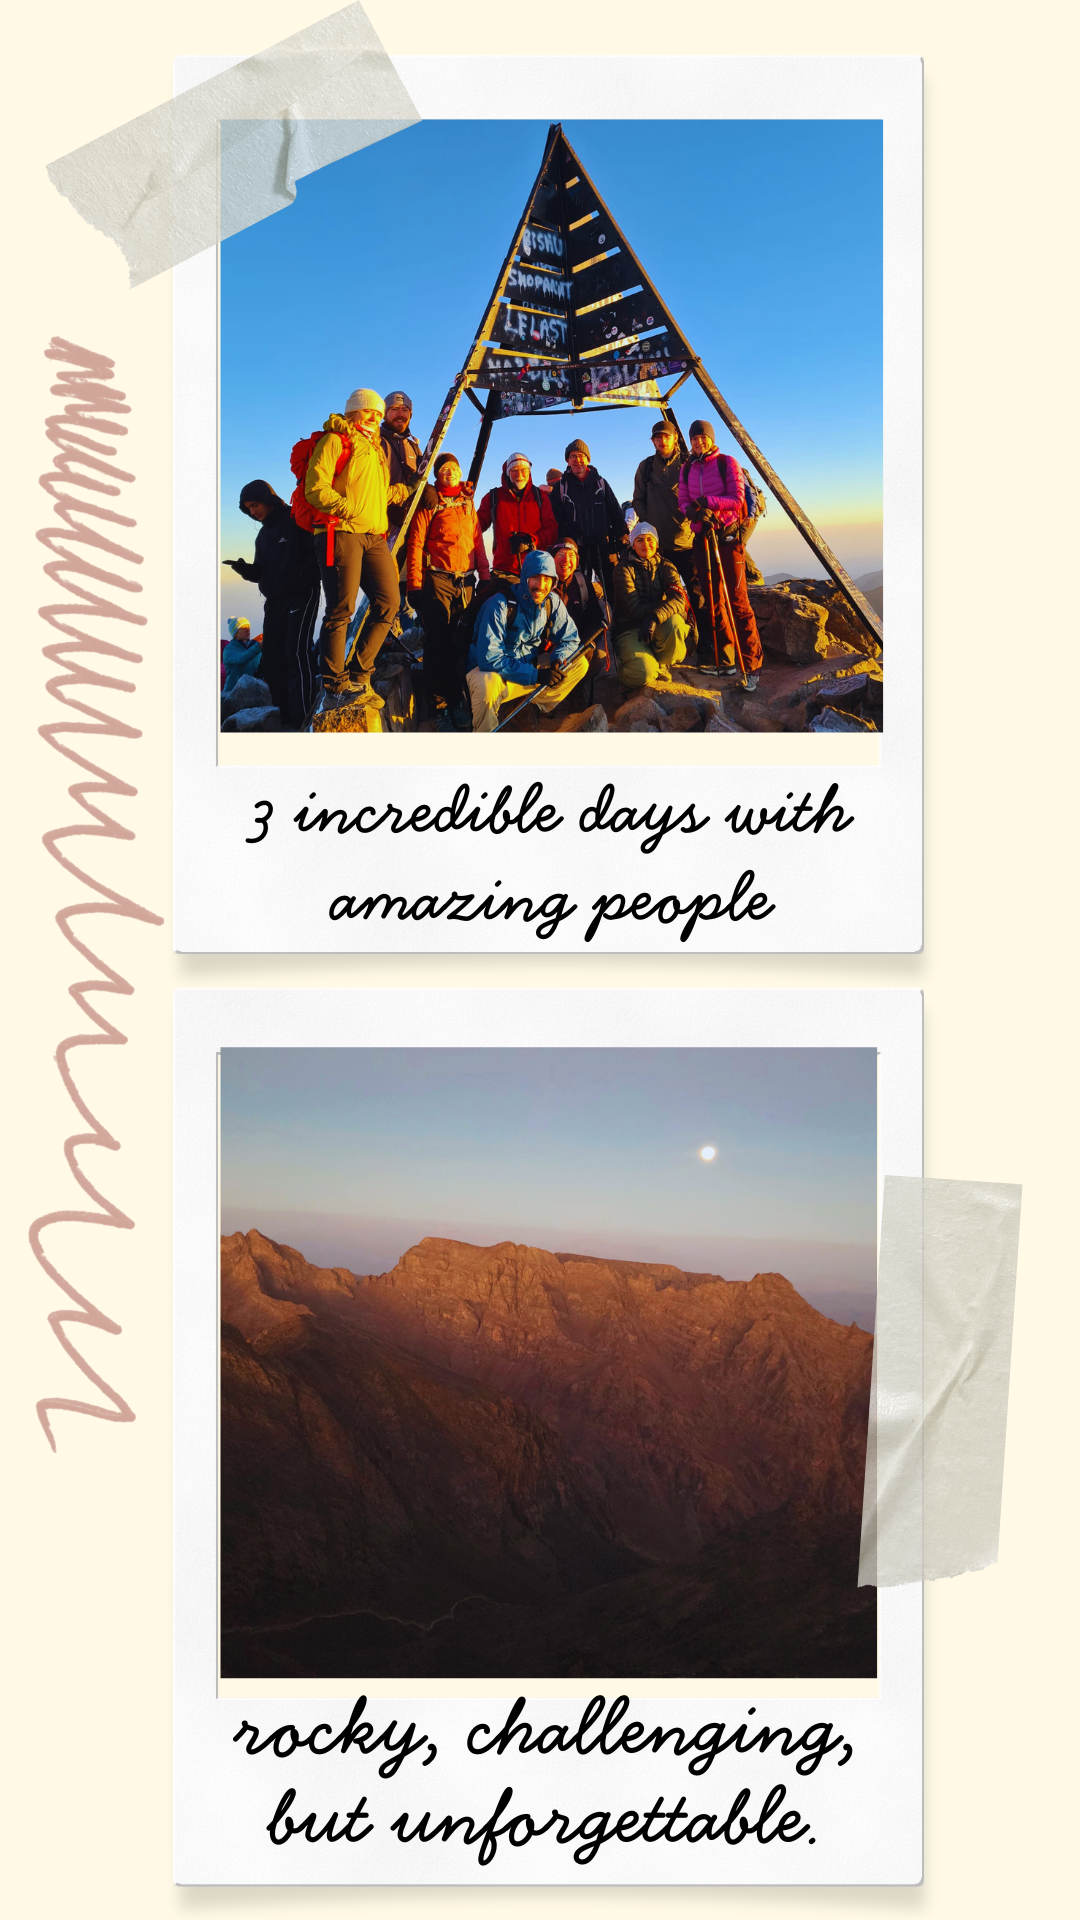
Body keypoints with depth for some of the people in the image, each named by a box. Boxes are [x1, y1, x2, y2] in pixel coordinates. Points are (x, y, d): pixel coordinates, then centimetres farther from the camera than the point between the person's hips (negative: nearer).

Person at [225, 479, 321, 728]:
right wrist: (245, 569, 0)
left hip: (301, 596, -9)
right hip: (274, 601, 9)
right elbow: (262, 572, 20)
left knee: (296, 652, -19)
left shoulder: (297, 522, -6)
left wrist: (303, 575, -25)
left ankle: (303, 721, -23)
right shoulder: (263, 535, 19)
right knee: (271, 659, 3)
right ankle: (286, 718, 7)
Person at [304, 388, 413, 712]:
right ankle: (334, 689, -6)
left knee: (388, 601, -1)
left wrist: (408, 489, 17)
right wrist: (347, 508, -19)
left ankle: (359, 678, 7)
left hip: (374, 536, 8)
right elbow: (315, 488, -8)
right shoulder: (334, 440, 2)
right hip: (341, 532, -8)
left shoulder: (377, 448, 27)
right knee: (341, 608, -10)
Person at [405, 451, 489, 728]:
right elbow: (416, 543, -4)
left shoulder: (468, 503, 16)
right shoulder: (430, 502, 0)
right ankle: (438, 708, -1)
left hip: (465, 581, 5)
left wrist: (485, 576, 10)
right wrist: (415, 584, -11)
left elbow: (477, 542, 18)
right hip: (437, 580, -5)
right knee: (438, 643, -5)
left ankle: (456, 702, 14)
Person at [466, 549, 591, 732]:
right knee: (487, 684, -41)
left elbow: (570, 638, 5)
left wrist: (558, 659, -20)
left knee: (580, 663, -5)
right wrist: (535, 675, -32)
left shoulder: (553, 602, -5)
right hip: (491, 670, -6)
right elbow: (489, 659, -30)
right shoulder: (500, 604, -23)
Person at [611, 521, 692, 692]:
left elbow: (679, 599, -16)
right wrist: (666, 604, -17)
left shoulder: (666, 568, 4)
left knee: (674, 622, -34)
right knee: (644, 674, -31)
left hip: (659, 627, 3)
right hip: (630, 629, -3)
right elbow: (634, 608, -15)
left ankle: (661, 665, -4)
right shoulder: (624, 569, -4)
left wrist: (655, 616, -35)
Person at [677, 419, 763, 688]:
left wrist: (707, 501, -22)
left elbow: (737, 499, -9)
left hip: (729, 537, -5)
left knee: (737, 600, -11)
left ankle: (751, 664, -12)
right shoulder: (686, 469, 11)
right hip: (702, 538, 5)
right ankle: (726, 661, 10)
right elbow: (683, 502, 8)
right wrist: (694, 510, -15)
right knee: (713, 601, 4)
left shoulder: (727, 463, -3)